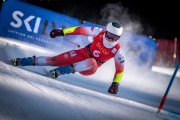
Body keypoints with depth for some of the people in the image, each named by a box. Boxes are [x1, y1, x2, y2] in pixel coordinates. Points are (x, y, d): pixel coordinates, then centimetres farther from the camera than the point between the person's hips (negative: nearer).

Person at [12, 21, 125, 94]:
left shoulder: (117, 51, -21)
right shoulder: (100, 32, -19)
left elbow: (120, 68, -10)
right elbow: (81, 30, -13)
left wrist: (115, 84, -14)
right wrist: (62, 31, -15)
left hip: (91, 67, -2)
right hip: (83, 53, 2)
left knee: (91, 65, -39)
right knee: (56, 60, -10)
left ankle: (59, 71, -31)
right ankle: (22, 61, 0)